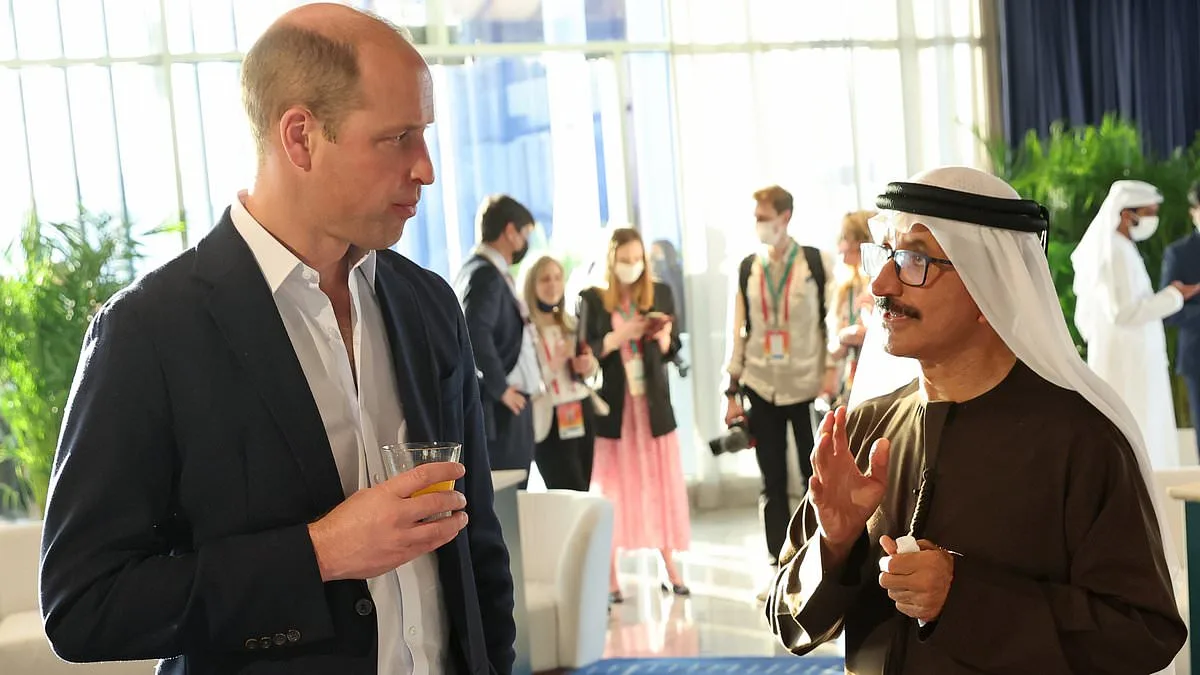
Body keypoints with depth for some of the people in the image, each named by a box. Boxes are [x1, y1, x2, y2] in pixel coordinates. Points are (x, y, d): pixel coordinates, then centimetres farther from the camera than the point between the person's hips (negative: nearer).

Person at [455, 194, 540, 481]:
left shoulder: (485, 271, 17)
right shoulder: (487, 275, -14)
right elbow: (476, 332, -27)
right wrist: (500, 388, -19)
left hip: (508, 405, 10)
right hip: (501, 410, -10)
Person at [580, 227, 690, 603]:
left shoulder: (661, 294, 6)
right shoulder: (593, 299, -1)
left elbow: (672, 350, 8)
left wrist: (662, 337, -13)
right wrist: (620, 336, -18)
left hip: (653, 402, 2)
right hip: (613, 404, -2)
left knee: (661, 484, 4)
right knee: (614, 490, 0)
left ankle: (670, 568, 11)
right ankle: (610, 577, 5)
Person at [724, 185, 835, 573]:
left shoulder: (817, 263, -1)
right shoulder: (748, 268, 8)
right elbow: (739, 331, 9)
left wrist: (830, 381, -8)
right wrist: (733, 391, 7)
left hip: (807, 386, -3)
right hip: (761, 388, 3)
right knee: (773, 482, 7)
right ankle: (778, 567, 15)